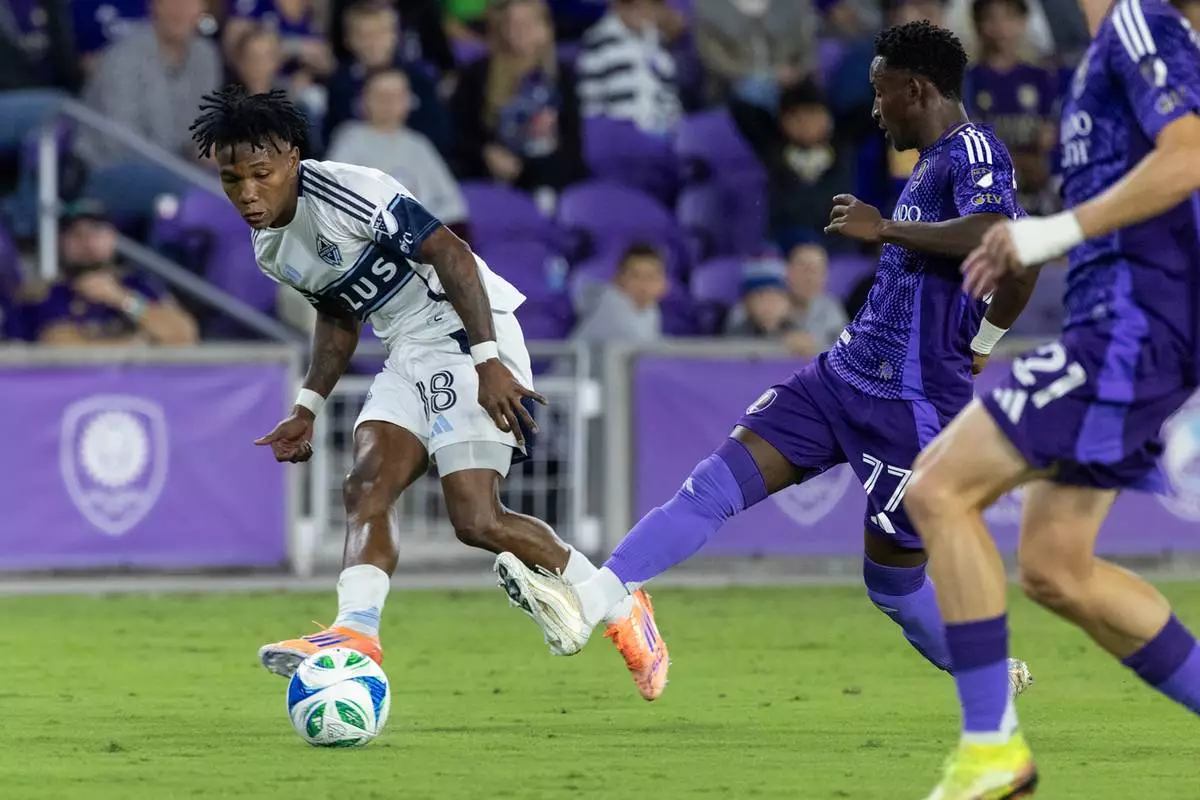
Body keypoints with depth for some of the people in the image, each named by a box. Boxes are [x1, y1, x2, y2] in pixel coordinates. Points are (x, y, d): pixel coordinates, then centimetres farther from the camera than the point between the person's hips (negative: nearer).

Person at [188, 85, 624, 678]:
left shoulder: (343, 194, -20)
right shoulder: (270, 249, 9)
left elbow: (450, 254, -21)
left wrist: (489, 362, -24)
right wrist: (307, 411, 18)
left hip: (467, 336, -9)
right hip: (409, 356, 9)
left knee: (476, 521, -14)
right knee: (366, 488, -11)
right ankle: (355, 635, -24)